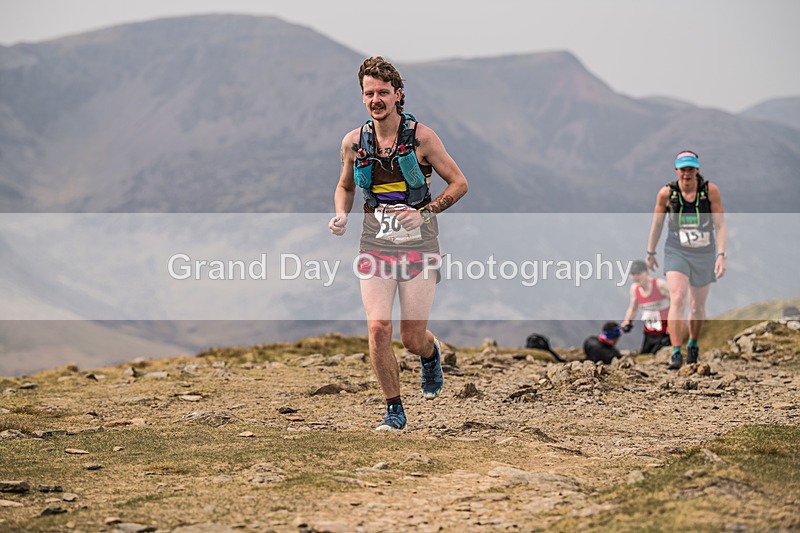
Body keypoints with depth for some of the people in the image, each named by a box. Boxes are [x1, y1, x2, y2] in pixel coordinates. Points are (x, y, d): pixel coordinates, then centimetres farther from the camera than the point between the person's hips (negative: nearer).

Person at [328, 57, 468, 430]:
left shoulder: (421, 137, -6)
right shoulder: (354, 142, 3)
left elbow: (459, 183, 0)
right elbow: (345, 187, 21)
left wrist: (426, 211, -14)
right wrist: (341, 216, 1)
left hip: (418, 243, -2)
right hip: (375, 244, 2)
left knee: (412, 339, -1)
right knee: (378, 328, -13)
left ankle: (431, 354, 38)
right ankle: (394, 410, 3)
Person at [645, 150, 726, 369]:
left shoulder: (711, 191, -11)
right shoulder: (666, 193, -9)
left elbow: (720, 225, -9)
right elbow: (657, 224, 5)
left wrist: (721, 255, -18)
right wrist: (650, 253, 12)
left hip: (704, 255, 1)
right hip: (676, 252, -1)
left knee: (698, 306, 13)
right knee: (677, 300, -20)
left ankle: (693, 344, 40)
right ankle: (676, 353, -19)